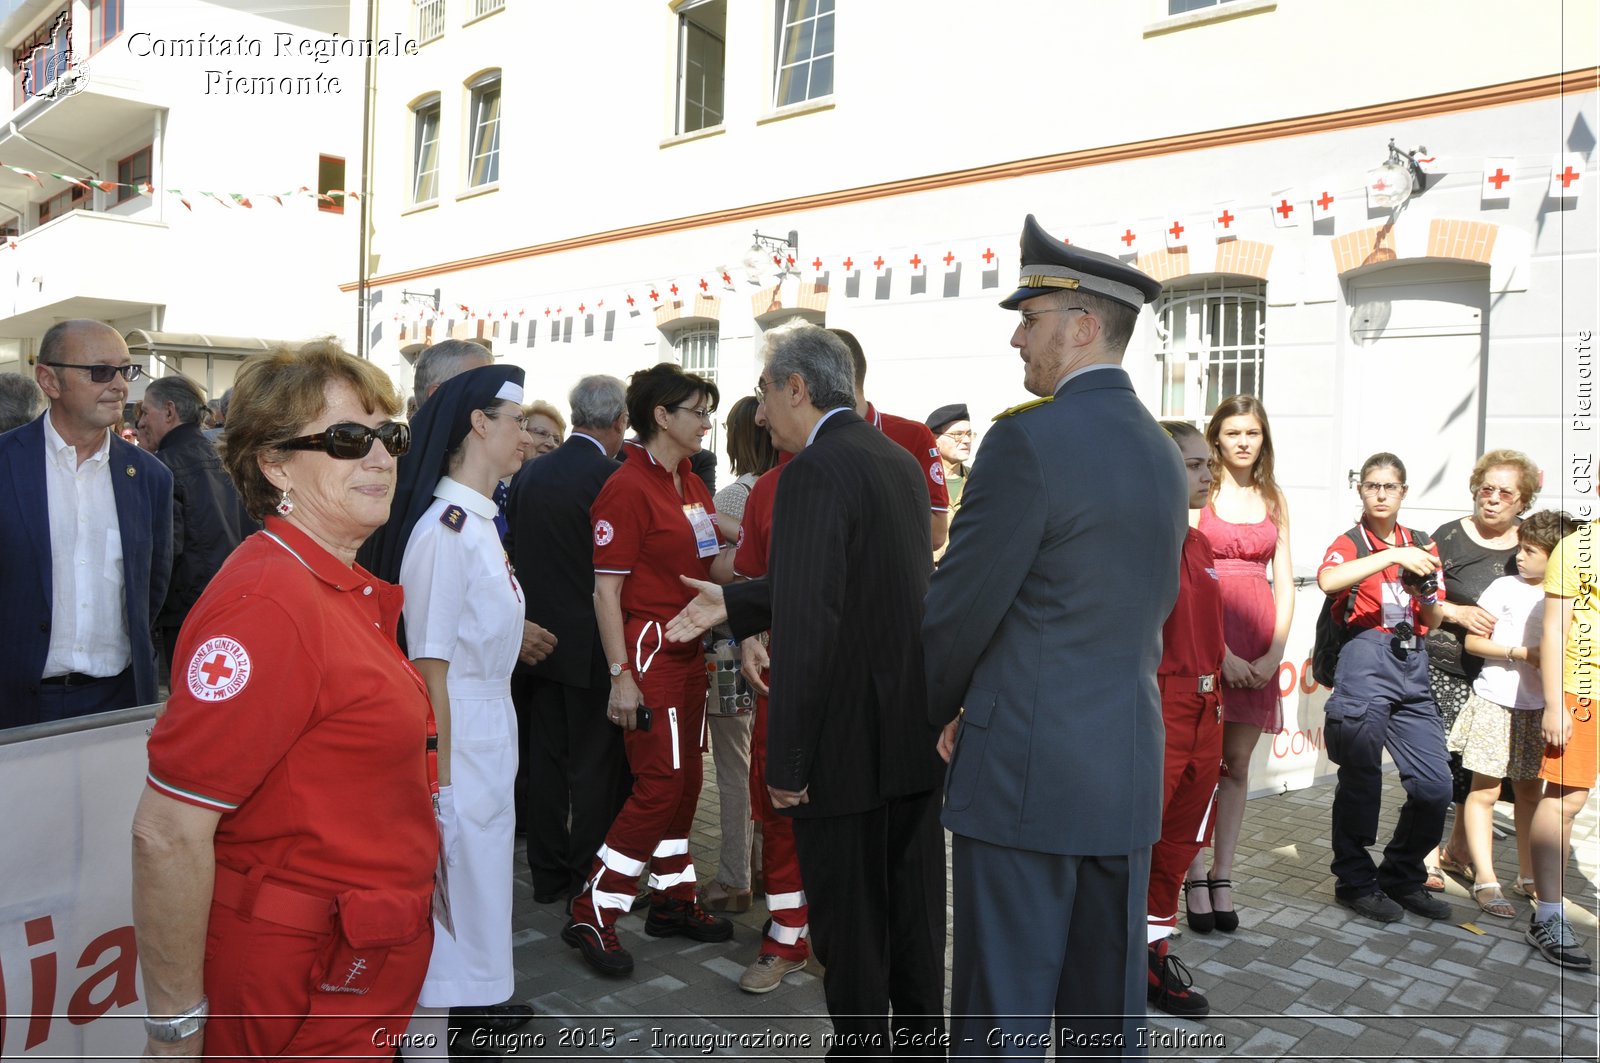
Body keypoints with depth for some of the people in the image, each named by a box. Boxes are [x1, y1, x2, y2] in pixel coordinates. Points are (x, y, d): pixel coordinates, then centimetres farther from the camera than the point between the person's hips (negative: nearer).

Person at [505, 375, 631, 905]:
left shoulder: (529, 474, 6)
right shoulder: (613, 478, -15)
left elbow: (515, 554, 11)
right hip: (591, 645, -6)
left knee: (545, 762, 14)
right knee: (599, 768, 4)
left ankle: (548, 875, 24)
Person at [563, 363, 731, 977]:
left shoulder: (691, 484, 12)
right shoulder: (628, 488, -14)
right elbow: (606, 589, -16)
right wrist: (621, 675, -19)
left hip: (689, 647, 8)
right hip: (648, 647, -8)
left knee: (685, 779, 13)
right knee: (660, 783, -8)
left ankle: (673, 899, 27)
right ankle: (592, 915, 4)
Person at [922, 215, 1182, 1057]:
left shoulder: (1028, 440, -15)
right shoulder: (1161, 453, 10)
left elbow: (960, 609, -13)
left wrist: (937, 711, 7)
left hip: (1025, 773, -8)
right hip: (1128, 767, 8)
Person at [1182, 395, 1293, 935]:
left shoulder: (1274, 500, 13)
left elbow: (1284, 583, 11)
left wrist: (1274, 653, -2)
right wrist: (1221, 653, -13)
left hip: (1259, 649, 4)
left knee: (1237, 764, 8)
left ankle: (1223, 878, 16)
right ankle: (1196, 880, 8)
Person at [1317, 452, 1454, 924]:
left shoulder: (1421, 546, 16)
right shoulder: (1349, 543, 1)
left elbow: (1434, 621, 17)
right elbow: (1328, 581, -24)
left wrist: (1426, 595, -4)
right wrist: (1393, 556, -26)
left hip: (1412, 671, 5)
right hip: (1365, 665, -5)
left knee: (1435, 786, 2)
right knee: (1361, 782, -1)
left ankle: (1401, 878, 22)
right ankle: (1355, 882, 15)